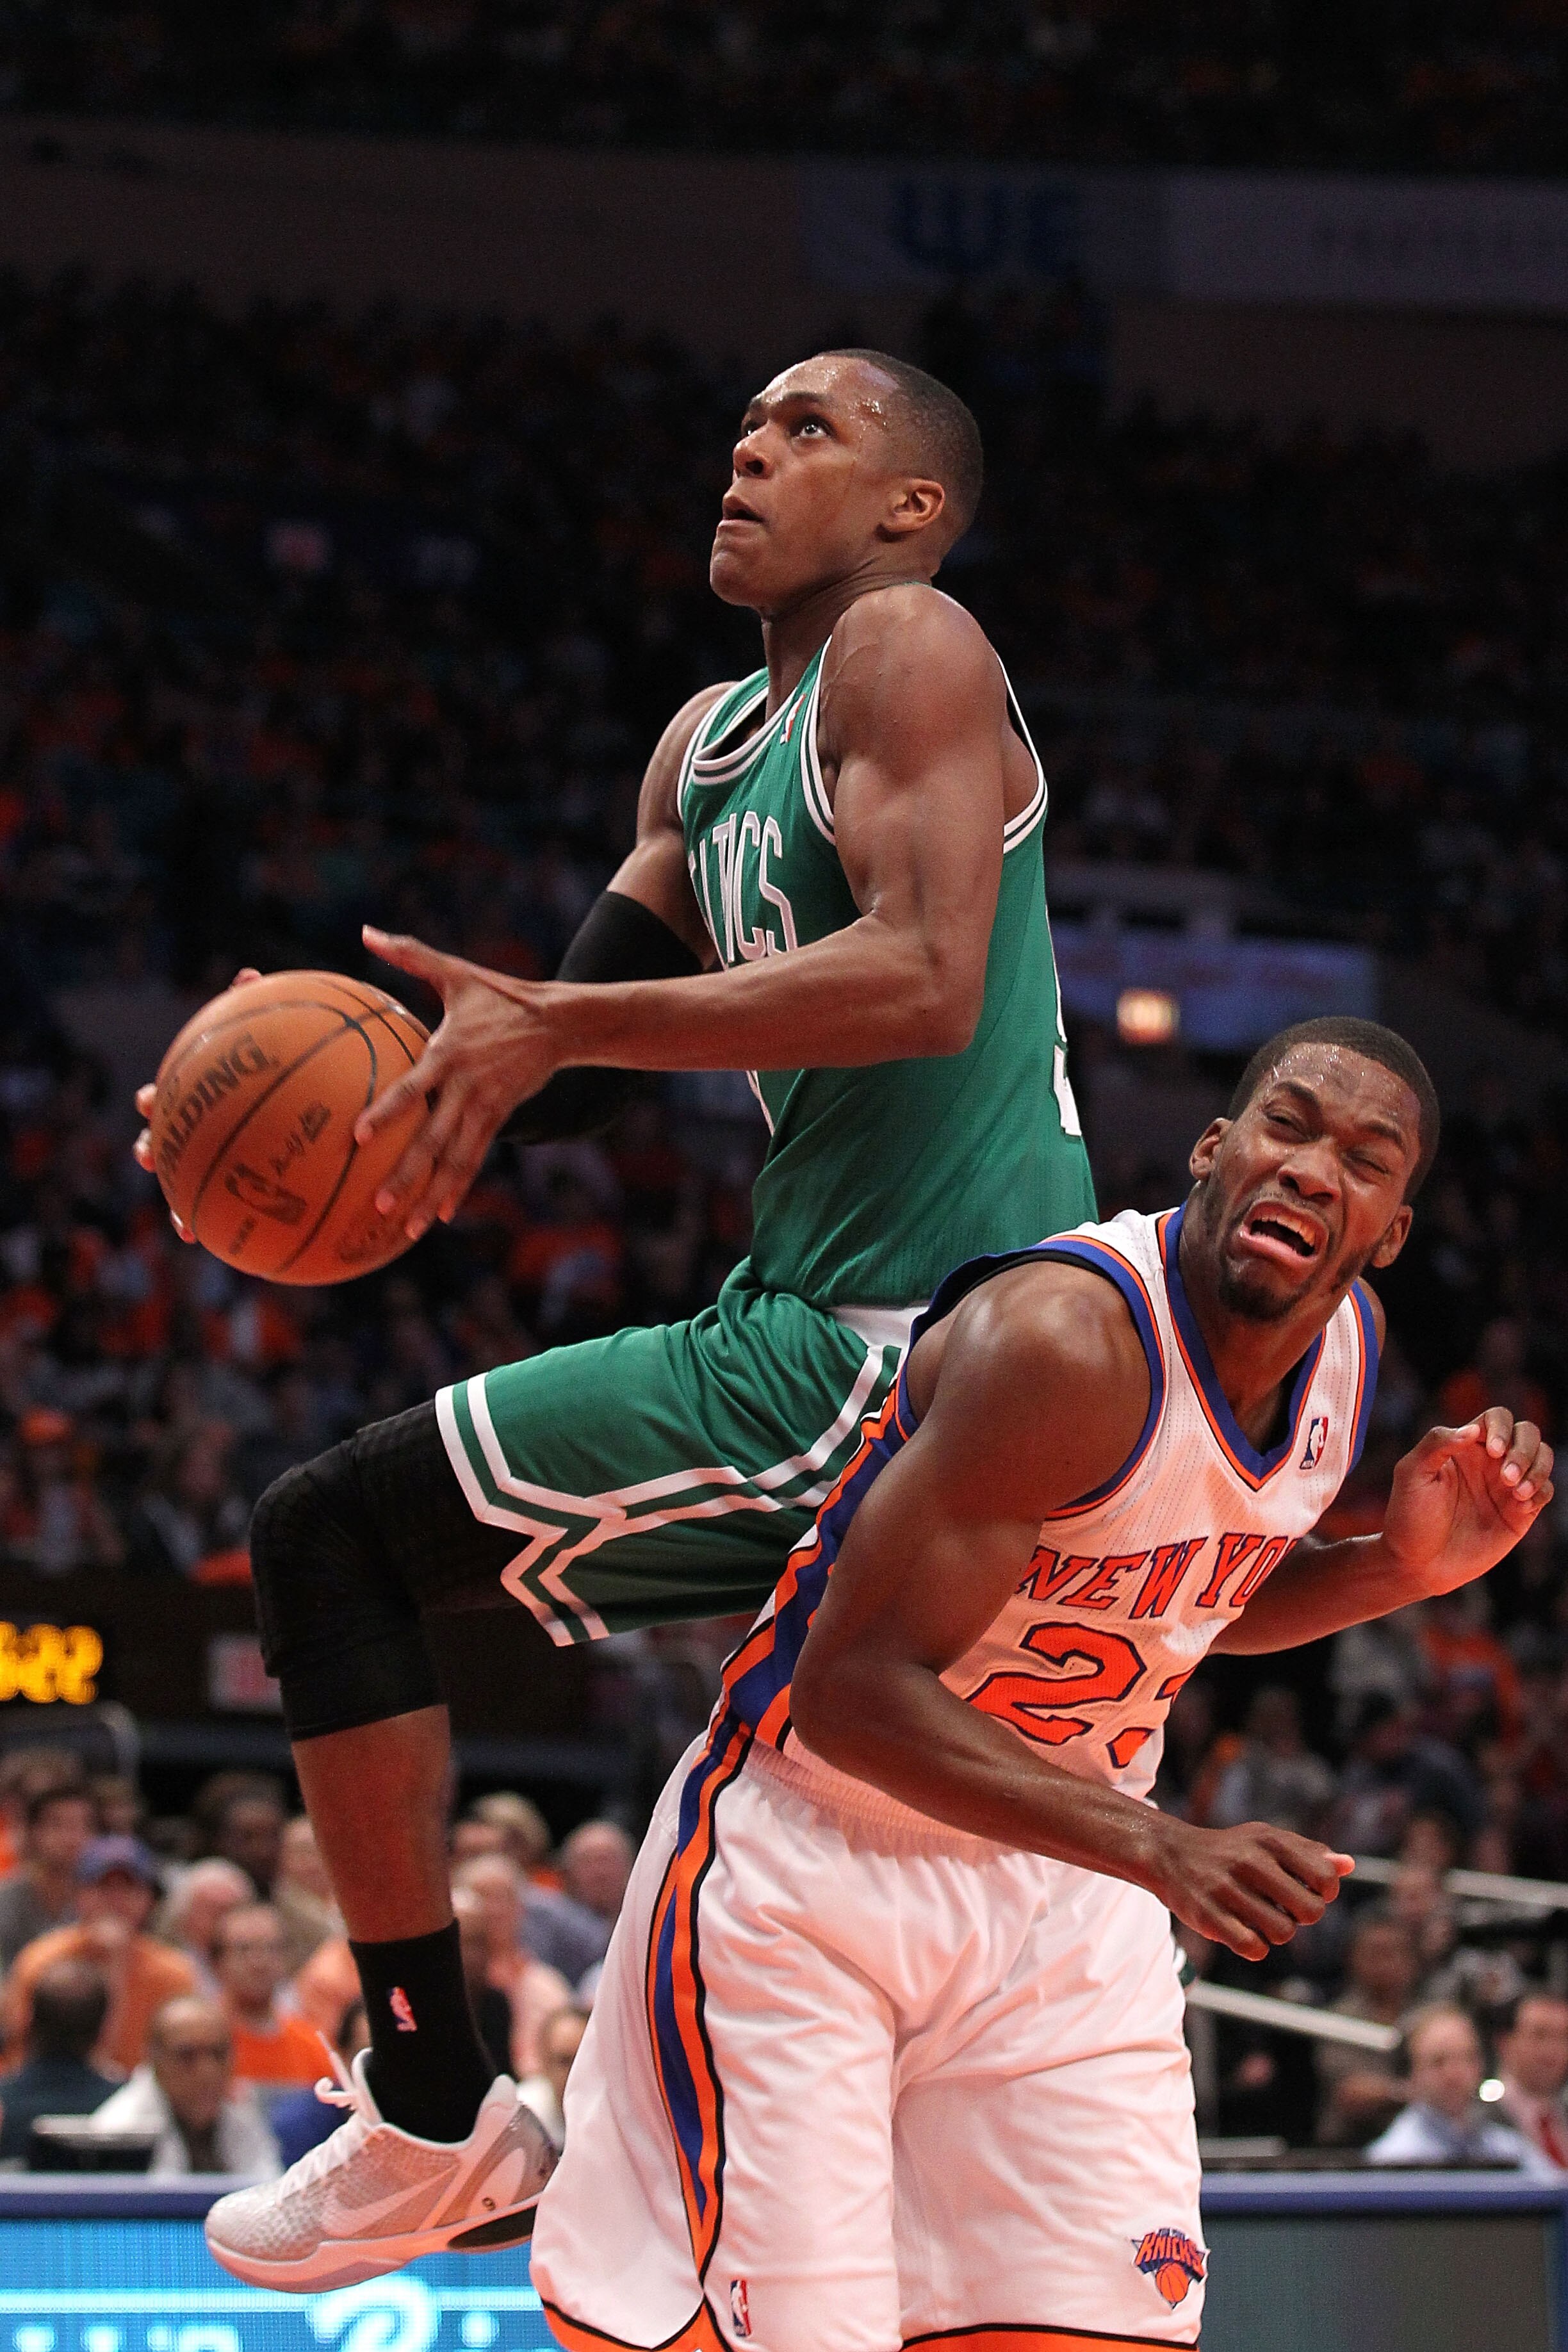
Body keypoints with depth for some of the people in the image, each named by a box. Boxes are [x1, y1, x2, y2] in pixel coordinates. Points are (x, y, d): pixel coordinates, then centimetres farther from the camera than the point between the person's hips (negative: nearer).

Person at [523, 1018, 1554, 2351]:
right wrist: (1163, 1851, -36)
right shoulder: (1067, 1339, -27)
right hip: (809, 1859, -7)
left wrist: (1404, 1566, -3)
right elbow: (850, 1690, -29)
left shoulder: (1342, 1343, -1)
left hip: (1063, 1892, 7)